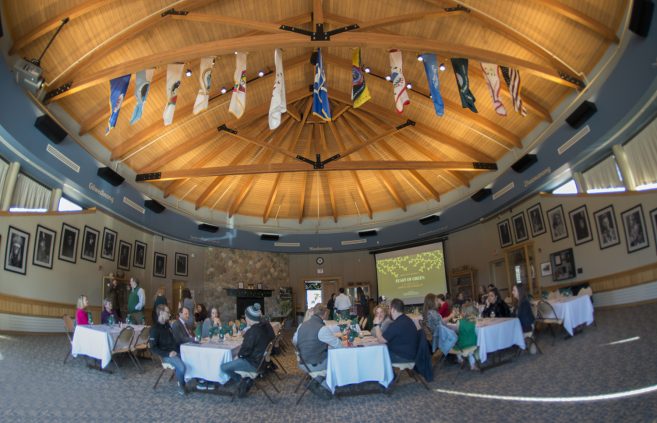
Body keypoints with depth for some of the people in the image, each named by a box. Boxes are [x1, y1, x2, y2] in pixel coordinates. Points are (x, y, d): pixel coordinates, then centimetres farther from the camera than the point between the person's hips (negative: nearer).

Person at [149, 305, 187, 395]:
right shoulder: (154, 328, -12)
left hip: (176, 351, 8)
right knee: (181, 367, -29)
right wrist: (168, 354, -22)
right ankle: (181, 385, -2)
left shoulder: (167, 325, 12)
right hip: (166, 355, -7)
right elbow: (153, 348, -16)